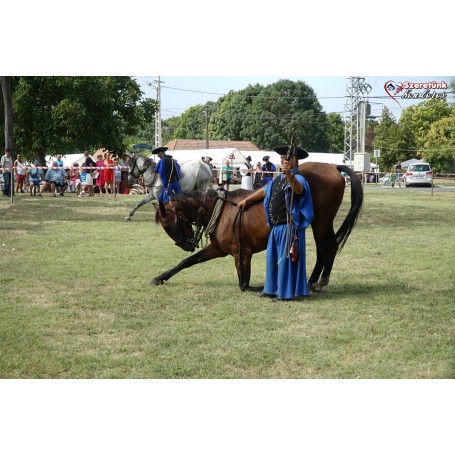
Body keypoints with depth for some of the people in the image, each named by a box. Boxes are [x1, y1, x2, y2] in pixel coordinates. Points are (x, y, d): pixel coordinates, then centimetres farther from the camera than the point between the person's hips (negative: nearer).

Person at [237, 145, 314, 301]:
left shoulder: (297, 178, -12)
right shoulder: (278, 179, 15)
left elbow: (299, 189, -36)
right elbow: (264, 191, 29)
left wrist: (289, 174, -53)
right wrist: (246, 200, 37)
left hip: (289, 227, -9)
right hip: (276, 227, 9)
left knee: (286, 259, -5)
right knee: (272, 257, 15)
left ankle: (287, 292, 1)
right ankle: (272, 289, 25)